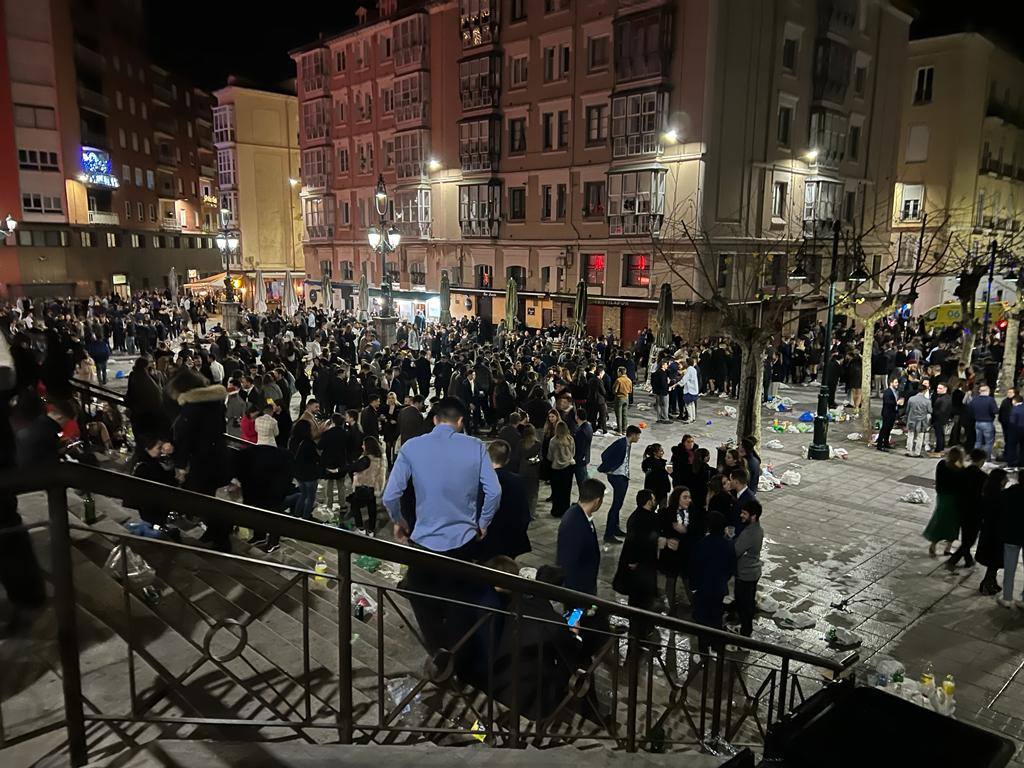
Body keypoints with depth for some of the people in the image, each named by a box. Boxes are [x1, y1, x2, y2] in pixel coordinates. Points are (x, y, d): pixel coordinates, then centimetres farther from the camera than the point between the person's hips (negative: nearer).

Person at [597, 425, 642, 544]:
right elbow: (605, 455, -24)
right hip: (617, 476, -10)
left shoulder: (627, 444, 8)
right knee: (616, 505, -8)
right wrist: (606, 469, -13)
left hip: (624, 477, 10)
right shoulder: (620, 443, -21)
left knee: (618, 504, 19)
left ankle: (615, 529, 32)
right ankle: (608, 535, -5)